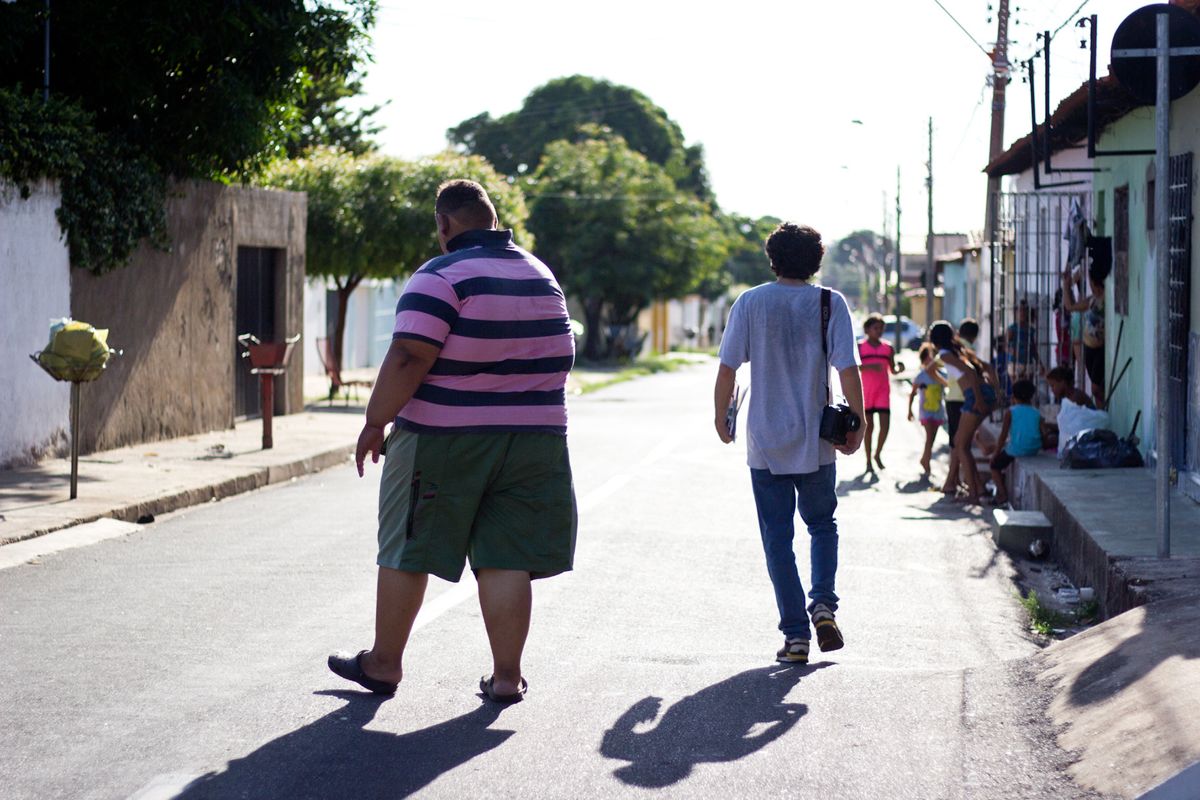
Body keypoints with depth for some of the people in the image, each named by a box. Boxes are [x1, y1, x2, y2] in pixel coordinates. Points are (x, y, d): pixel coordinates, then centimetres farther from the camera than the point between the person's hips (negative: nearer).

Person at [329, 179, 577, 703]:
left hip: (442, 442, -5)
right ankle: (506, 676, 4)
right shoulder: (542, 277, 10)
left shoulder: (442, 277, -13)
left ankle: (383, 663, 18)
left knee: (407, 551, 8)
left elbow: (408, 359, -20)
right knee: (506, 558, 5)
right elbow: (558, 359, 19)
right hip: (533, 439, 5)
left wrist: (375, 422, -13)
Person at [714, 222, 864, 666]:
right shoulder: (830, 303, -3)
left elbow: (727, 367, -4)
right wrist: (856, 425, 0)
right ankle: (824, 603, -2)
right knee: (823, 525, 20)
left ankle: (796, 634, 2)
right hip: (816, 443, 0)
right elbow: (848, 368, -10)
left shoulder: (750, 303, -2)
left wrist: (721, 416, 9)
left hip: (765, 442, 0)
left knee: (778, 537, 6)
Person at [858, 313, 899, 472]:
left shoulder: (888, 348, 8)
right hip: (866, 391, -2)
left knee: (885, 425, -7)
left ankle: (878, 455, 15)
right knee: (868, 426, 2)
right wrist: (869, 367, -24)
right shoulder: (860, 347, 0)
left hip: (883, 391, 2)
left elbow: (892, 370, 12)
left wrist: (899, 369, -11)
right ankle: (868, 460, 13)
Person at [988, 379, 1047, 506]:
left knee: (995, 465, 20)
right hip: (1034, 451, 5)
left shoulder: (1010, 411, -3)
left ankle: (1002, 493, 6)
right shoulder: (1036, 413, 6)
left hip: (1016, 450, -5)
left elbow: (1003, 435, -6)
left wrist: (996, 454, 2)